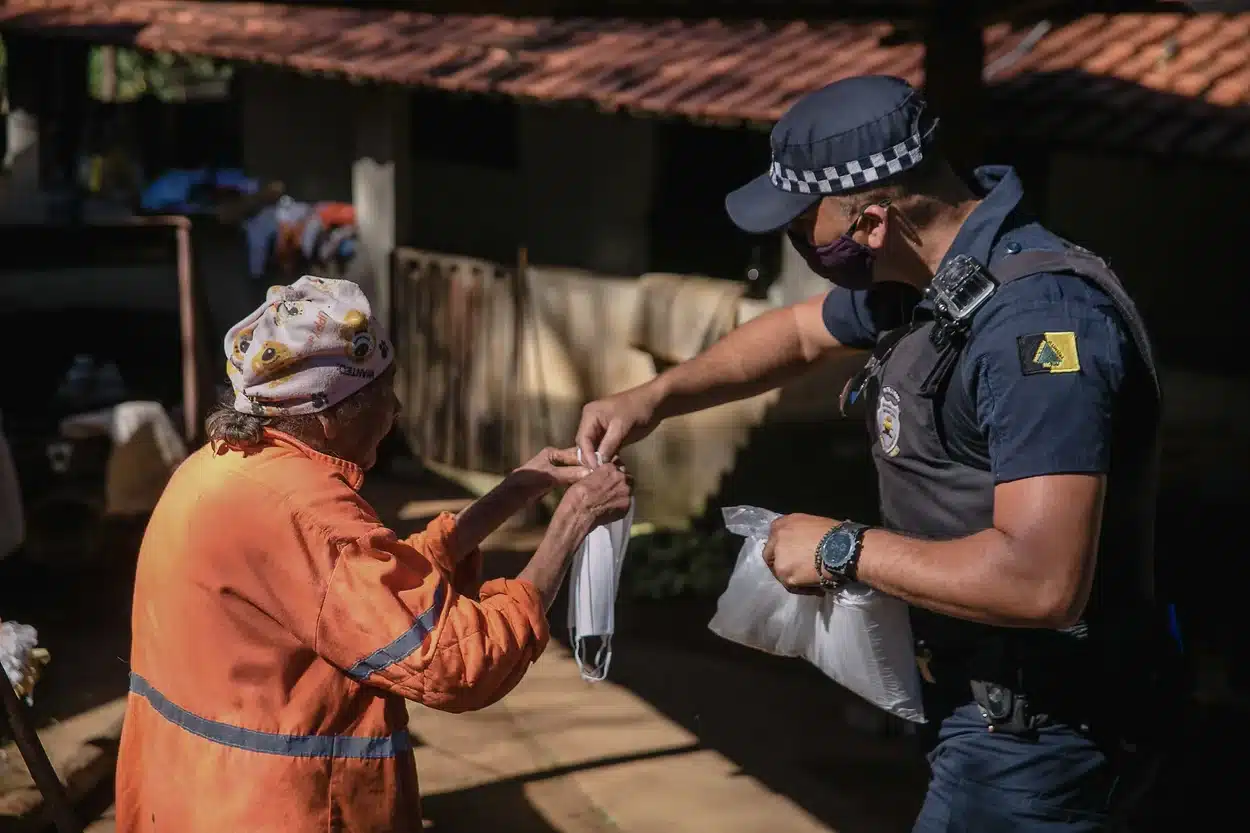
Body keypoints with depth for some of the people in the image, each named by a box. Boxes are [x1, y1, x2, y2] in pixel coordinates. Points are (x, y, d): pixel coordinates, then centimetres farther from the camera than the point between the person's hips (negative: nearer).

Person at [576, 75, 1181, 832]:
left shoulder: (1038, 317, -29)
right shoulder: (926, 274, 1)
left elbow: (1041, 580, -37)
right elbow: (800, 333, 21)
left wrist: (843, 550, -25)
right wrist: (656, 396, 9)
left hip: (1032, 733, -9)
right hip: (982, 698, 9)